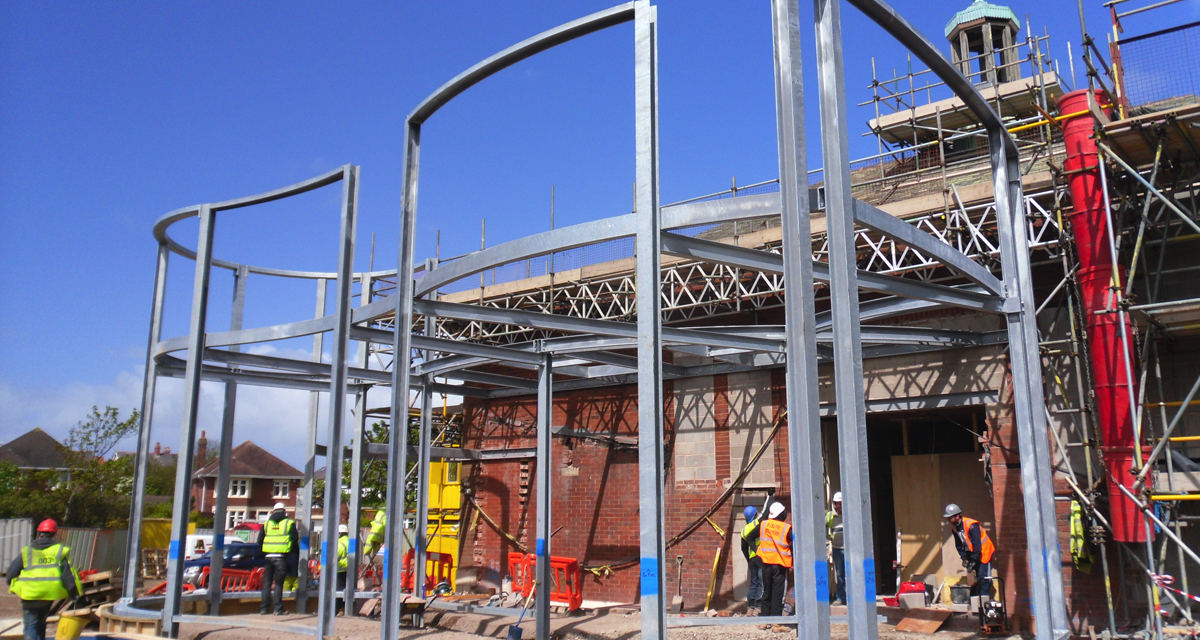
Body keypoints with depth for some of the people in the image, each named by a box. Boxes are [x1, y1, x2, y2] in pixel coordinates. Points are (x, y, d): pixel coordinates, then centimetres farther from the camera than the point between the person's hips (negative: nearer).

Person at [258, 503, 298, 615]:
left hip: (268, 556, 3)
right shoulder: (289, 523, 4)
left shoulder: (267, 523, 14)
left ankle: (264, 608, 8)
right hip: (281, 557, -3)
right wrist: (297, 552, 17)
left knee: (267, 582, 9)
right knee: (278, 583, -1)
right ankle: (278, 609, -4)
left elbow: (259, 540, 14)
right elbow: (294, 541, 1)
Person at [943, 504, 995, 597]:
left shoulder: (971, 525, -28)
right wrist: (964, 558, -9)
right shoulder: (954, 527, -3)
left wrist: (973, 561, -26)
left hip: (984, 552, -8)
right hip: (971, 552, 8)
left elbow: (977, 545, -28)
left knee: (983, 578, -11)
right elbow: (959, 545, 4)